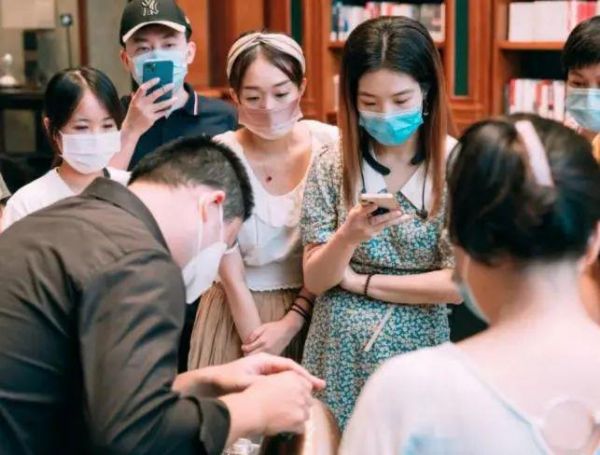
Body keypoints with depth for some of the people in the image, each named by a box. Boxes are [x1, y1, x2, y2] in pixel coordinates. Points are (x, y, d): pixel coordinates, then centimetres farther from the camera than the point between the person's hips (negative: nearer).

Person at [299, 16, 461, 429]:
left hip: (414, 352, -2)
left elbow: (458, 284, -14)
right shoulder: (332, 166, -4)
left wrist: (361, 281, -8)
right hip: (336, 355, 2)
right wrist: (348, 237, -24)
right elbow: (314, 281, -4)